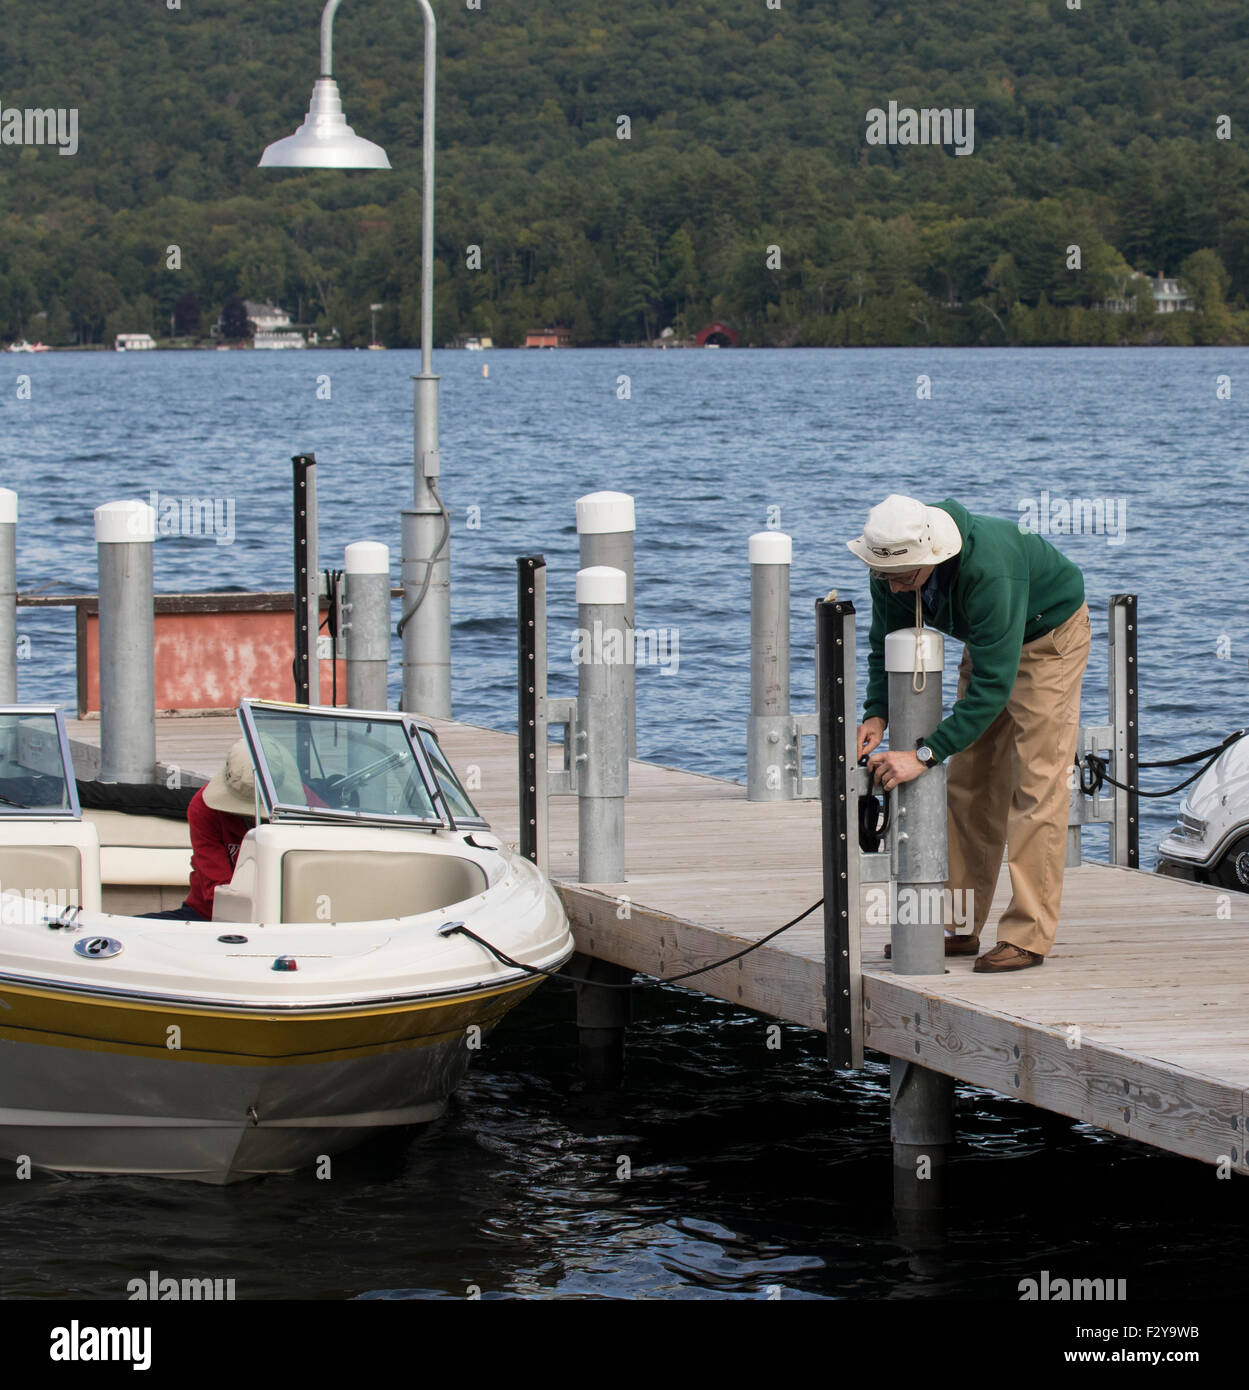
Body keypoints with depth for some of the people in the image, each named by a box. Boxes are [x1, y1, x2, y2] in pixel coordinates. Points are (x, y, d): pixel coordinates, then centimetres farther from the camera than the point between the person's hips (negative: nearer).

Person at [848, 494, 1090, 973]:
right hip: (987, 640, 7)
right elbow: (887, 646, -4)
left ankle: (1026, 937, -14)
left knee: (1037, 783, -13)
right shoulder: (892, 566, -20)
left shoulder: (989, 569, -43)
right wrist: (877, 714, -22)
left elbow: (993, 682, -42)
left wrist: (926, 753, -44)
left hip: (1050, 634, -7)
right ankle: (957, 929, 8)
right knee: (968, 780, 4)